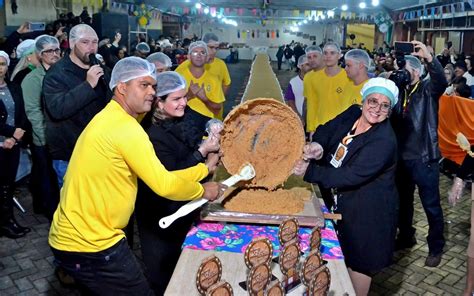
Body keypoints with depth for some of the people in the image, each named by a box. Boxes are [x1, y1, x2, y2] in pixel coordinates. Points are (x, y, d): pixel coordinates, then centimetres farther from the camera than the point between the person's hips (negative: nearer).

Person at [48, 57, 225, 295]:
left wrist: (205, 168, 10)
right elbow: (164, 185, -21)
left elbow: (158, 177, 10)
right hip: (91, 244, -9)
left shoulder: (110, 120, 10)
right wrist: (202, 191, -4)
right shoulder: (125, 127, -20)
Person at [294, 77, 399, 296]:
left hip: (367, 211, -7)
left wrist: (310, 171, -25)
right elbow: (327, 130, 3)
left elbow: (350, 177, -28)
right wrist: (316, 143, -21)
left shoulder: (384, 141, -26)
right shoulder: (353, 114, -4)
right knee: (342, 255, 22)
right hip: (341, 202, 7)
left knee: (358, 262, 10)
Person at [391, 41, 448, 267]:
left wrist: (429, 57, -41)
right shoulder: (399, 91, 8)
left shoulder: (428, 89, -5)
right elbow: (392, 119, -1)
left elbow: (441, 82, -27)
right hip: (402, 157, 5)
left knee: (431, 206, 4)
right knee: (403, 201, 19)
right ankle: (406, 237, 38)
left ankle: (436, 248, 20)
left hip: (424, 158, -5)